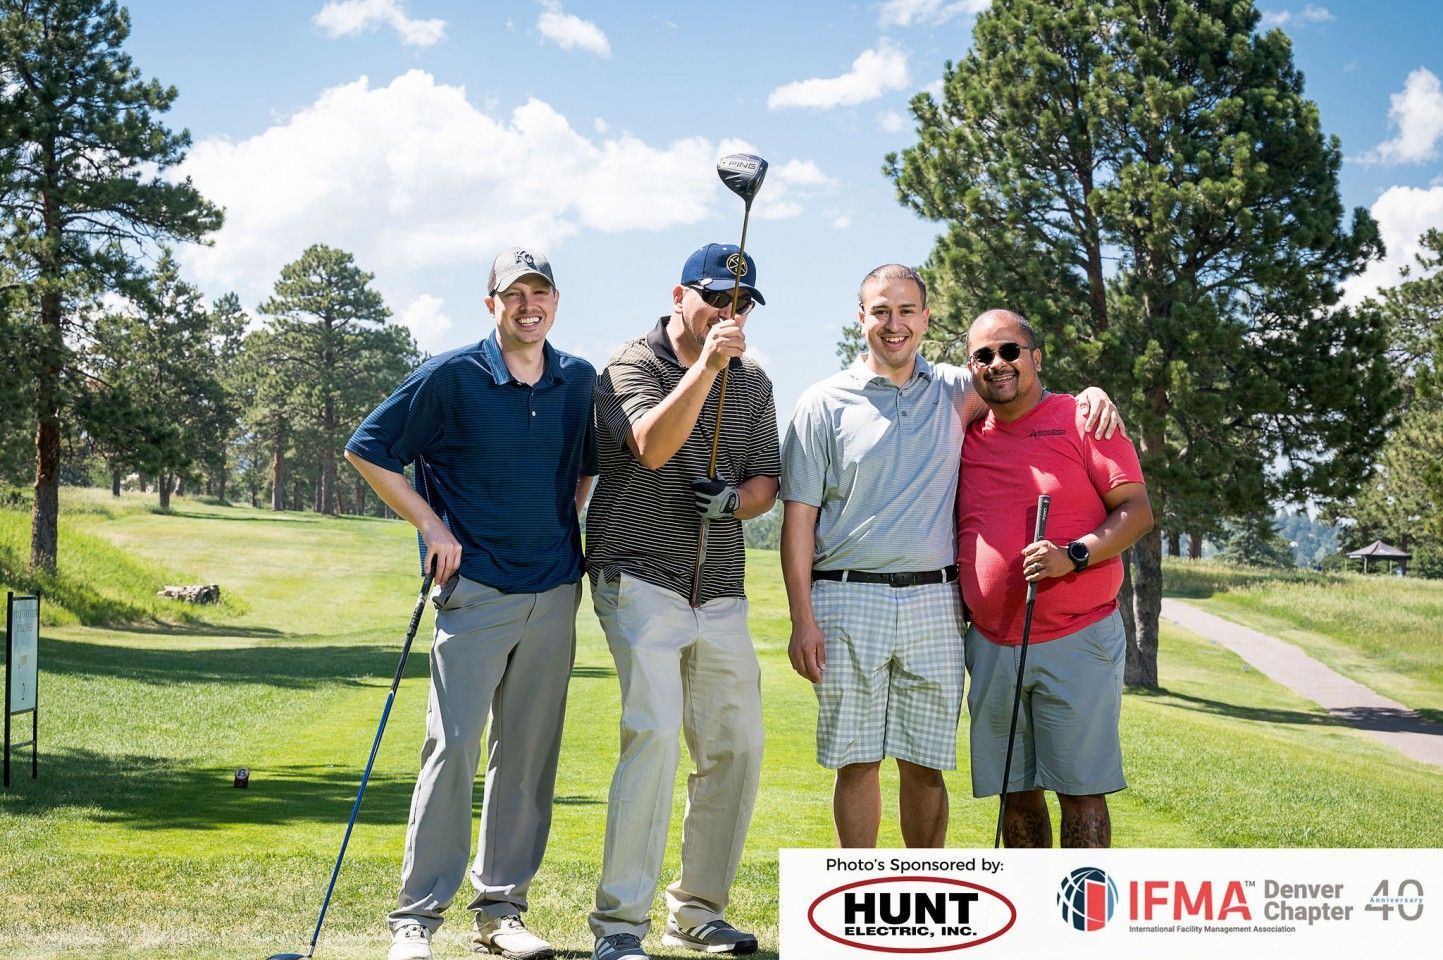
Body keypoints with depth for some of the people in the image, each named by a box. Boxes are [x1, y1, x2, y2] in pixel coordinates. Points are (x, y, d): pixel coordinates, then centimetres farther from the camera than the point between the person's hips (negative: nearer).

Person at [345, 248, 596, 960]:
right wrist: (433, 526, -4)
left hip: (555, 594, 4)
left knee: (529, 755, 7)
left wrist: (564, 527, 13)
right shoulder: (452, 377, -5)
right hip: (476, 590, -4)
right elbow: (366, 450, 0)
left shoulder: (580, 381, 8)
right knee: (453, 744, -9)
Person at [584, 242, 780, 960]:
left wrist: (736, 499, -10)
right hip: (640, 577, -6)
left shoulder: (753, 383, 13)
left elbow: (766, 481, 12)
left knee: (737, 746, 4)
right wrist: (705, 364, -28)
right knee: (655, 732, -19)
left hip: (721, 591, 6)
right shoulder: (633, 364, -2)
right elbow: (653, 446, -20)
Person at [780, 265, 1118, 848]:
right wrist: (802, 619, -7)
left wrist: (1090, 394, -2)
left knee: (925, 765, 7)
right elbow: (799, 515, 1)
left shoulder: (953, 391, 11)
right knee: (857, 761, 1)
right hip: (848, 600, -2)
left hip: (932, 601, 2)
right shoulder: (825, 404, 4)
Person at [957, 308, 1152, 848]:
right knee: (1015, 792, 9)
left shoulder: (1082, 419, -2)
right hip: (990, 643, 5)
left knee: (1080, 791, -3)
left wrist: (1074, 555, -21)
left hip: (1077, 639, -5)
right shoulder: (969, 436, 12)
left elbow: (1137, 510, -7)